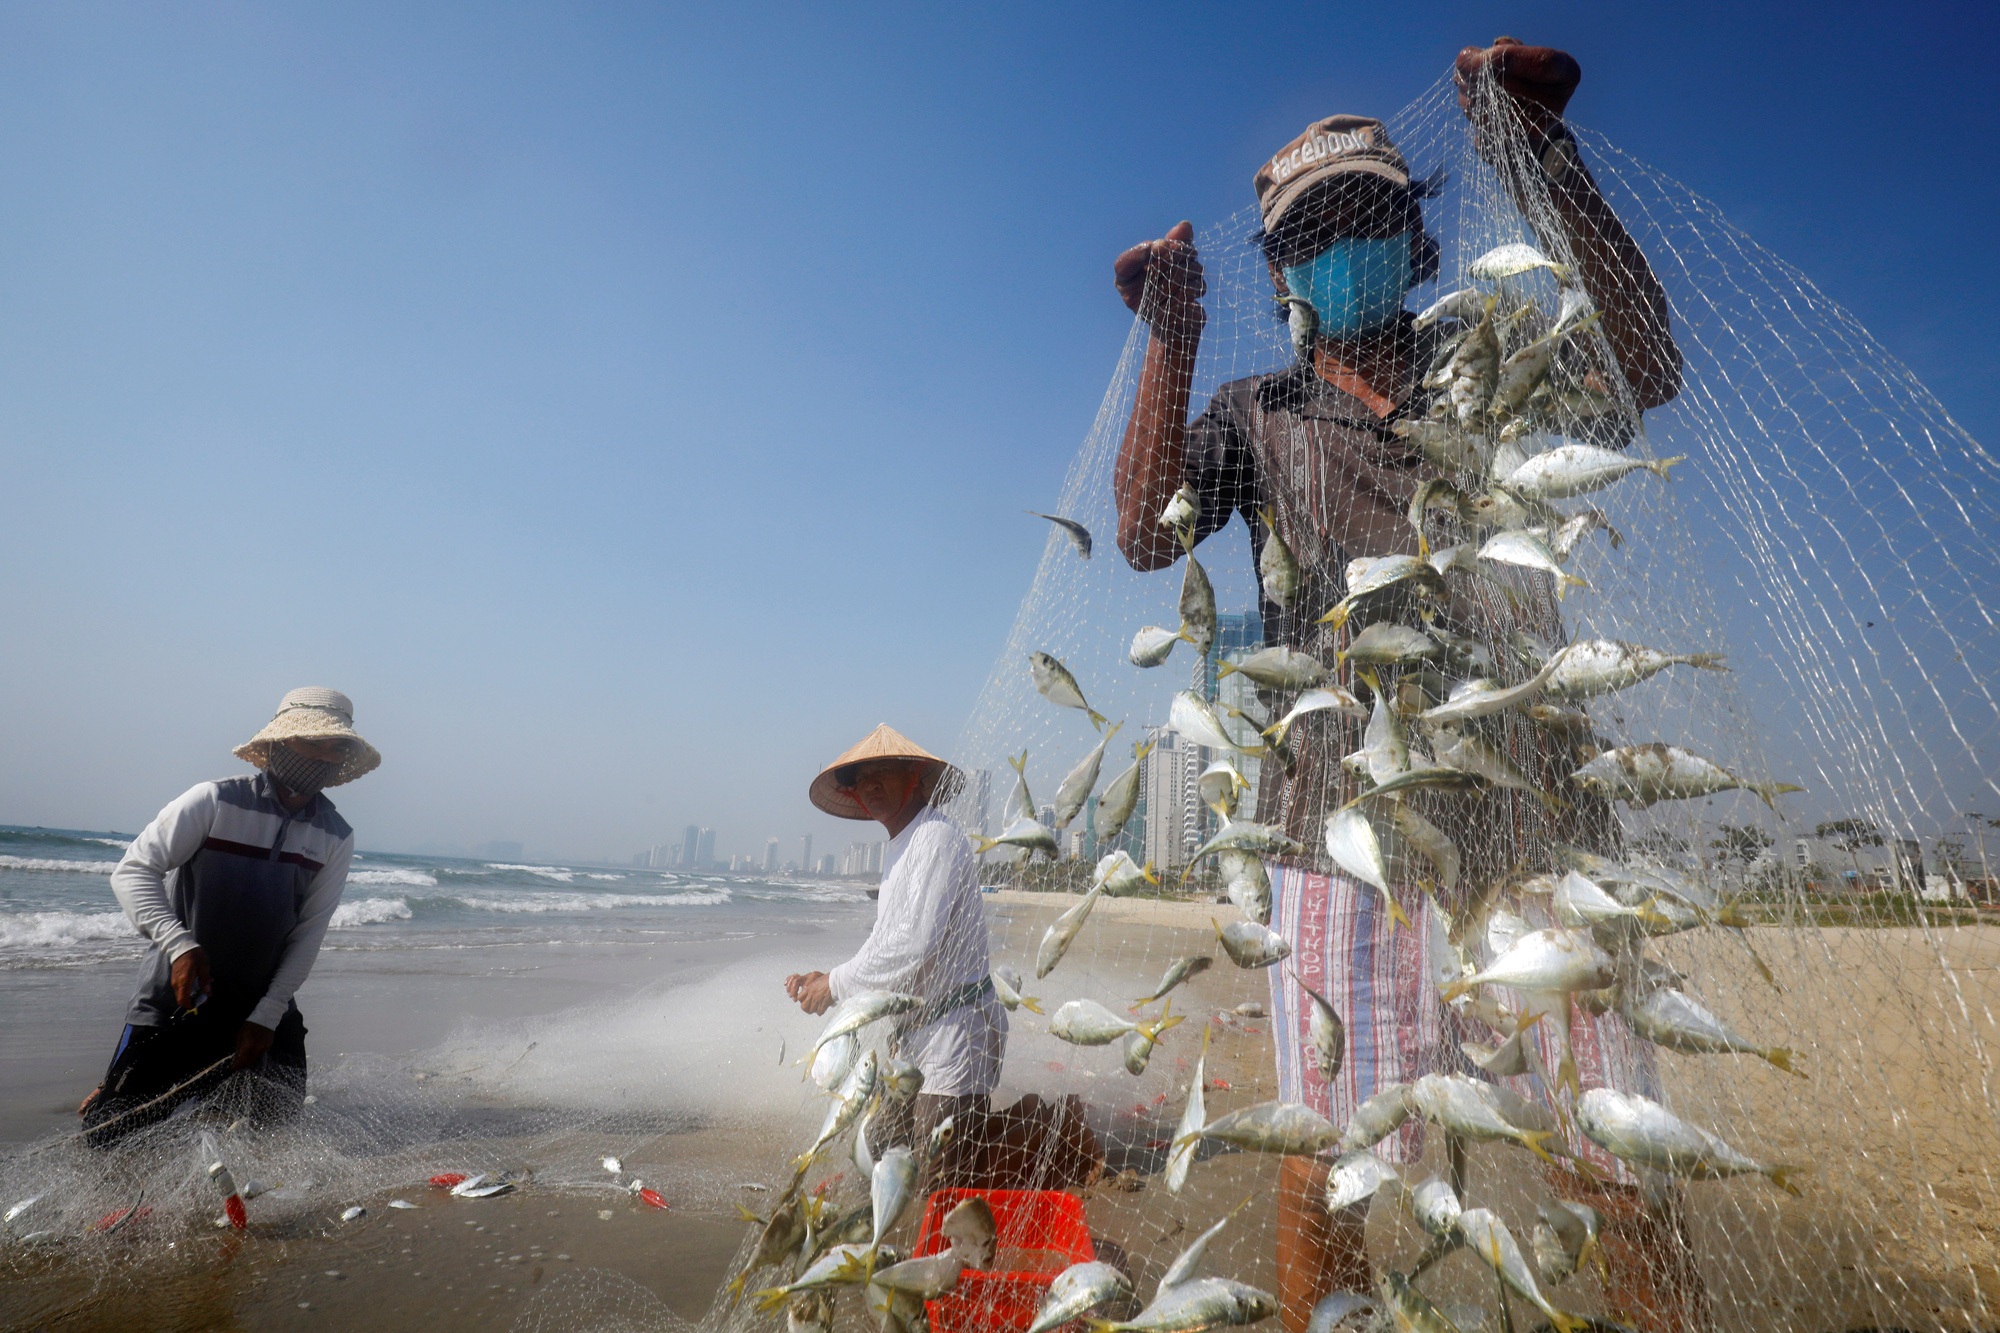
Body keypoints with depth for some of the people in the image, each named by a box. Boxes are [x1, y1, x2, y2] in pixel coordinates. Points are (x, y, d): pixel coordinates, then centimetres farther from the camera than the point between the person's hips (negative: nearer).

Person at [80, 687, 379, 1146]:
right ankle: (112, 1095, 32)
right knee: (114, 1133, -2)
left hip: (263, 1001, 3)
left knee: (279, 1117, 2)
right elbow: (133, 871, -16)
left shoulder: (336, 838, -3)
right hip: (176, 995, -3)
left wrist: (267, 1016, -8)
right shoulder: (215, 801, -13)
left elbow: (307, 934, -3)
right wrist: (180, 946, -30)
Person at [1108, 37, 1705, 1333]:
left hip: (1532, 812, 1)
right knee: (1323, 1168, 4)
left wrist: (1543, 160, -6)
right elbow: (1146, 537, -3)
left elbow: (1644, 373, -3)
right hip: (1342, 822, -1)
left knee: (1616, 1163, 5)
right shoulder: (1254, 413, 13)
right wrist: (1173, 340, -8)